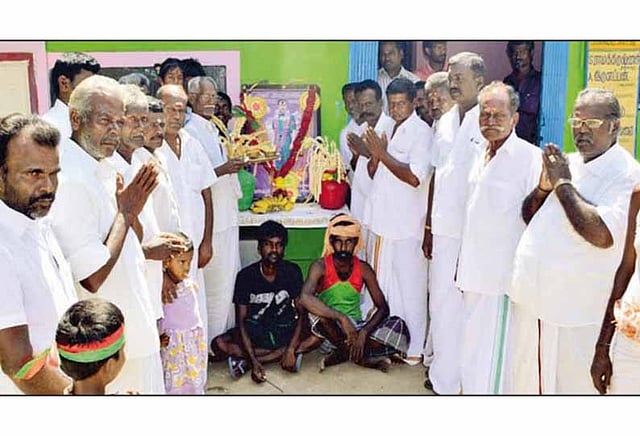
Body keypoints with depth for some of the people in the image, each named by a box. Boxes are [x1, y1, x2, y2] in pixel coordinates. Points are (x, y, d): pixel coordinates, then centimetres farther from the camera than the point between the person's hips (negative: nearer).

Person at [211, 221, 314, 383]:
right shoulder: (246, 275, -12)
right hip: (254, 331, -2)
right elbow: (241, 320, -14)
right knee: (219, 344, -25)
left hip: (284, 330, 2)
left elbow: (301, 312, -10)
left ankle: (244, 361, -24)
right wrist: (254, 361, -26)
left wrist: (291, 348, -25)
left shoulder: (292, 272, -9)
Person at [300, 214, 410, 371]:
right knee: (317, 310, -36)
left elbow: (383, 308, -4)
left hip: (356, 327, 3)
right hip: (330, 328, -2)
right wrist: (342, 318, -39)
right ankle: (362, 357, -20)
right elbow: (305, 298, -33)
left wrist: (363, 332, -22)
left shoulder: (363, 269, -2)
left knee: (399, 327, -21)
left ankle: (343, 352, -16)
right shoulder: (320, 267, -13)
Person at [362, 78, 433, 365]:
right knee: (380, 283, 16)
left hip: (407, 225, -8)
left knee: (409, 287, 2)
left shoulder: (421, 132, -10)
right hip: (381, 220, 8)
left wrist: (383, 154, -17)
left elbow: (415, 177, -22)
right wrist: (374, 154, -5)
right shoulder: (386, 128, 13)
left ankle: (413, 348, 14)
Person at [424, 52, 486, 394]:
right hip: (444, 228, 7)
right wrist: (429, 225, 15)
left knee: (469, 304, 4)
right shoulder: (445, 122, 11)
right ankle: (444, 373, 31)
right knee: (440, 302, 14)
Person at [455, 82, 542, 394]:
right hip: (474, 271, 8)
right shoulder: (482, 155, 12)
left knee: (494, 353, 0)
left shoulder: (529, 157, -12)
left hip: (504, 273, -7)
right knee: (471, 346, 16)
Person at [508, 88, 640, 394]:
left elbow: (602, 235, -27)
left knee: (570, 386, 6)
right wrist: (545, 186, -6)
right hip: (530, 299, 7)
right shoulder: (567, 164, 11)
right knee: (526, 381, 19)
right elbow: (527, 216, 14)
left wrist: (563, 185, -16)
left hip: (572, 312, -7)